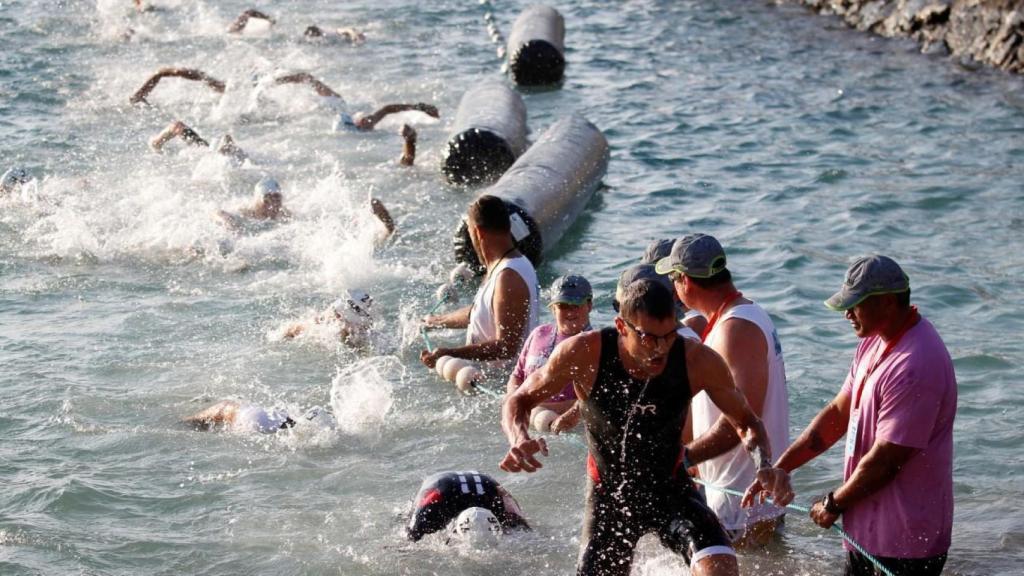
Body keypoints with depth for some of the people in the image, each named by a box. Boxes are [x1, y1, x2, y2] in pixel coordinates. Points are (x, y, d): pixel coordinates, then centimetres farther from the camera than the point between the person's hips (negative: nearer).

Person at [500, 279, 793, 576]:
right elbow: (519, 400, -9)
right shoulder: (583, 354, -24)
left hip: (671, 488, 0)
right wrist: (519, 439, -32)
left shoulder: (698, 362, -21)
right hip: (608, 493, 1)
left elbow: (746, 422, -5)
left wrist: (764, 466, -25)